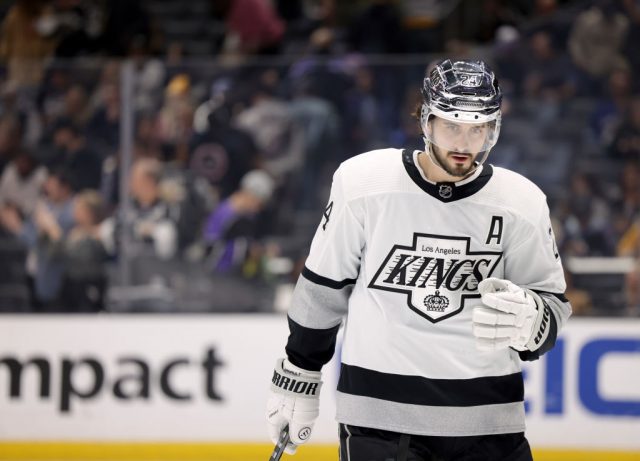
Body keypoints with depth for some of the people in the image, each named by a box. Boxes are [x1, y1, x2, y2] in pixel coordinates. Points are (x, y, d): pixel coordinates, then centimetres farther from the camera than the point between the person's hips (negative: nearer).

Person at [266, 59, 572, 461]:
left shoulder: (523, 204, 0)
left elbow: (553, 305, 6)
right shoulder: (364, 183, -4)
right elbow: (322, 290, 7)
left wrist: (526, 319, -17)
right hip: (380, 413, -2)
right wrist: (297, 380, 14)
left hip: (488, 417, 2)